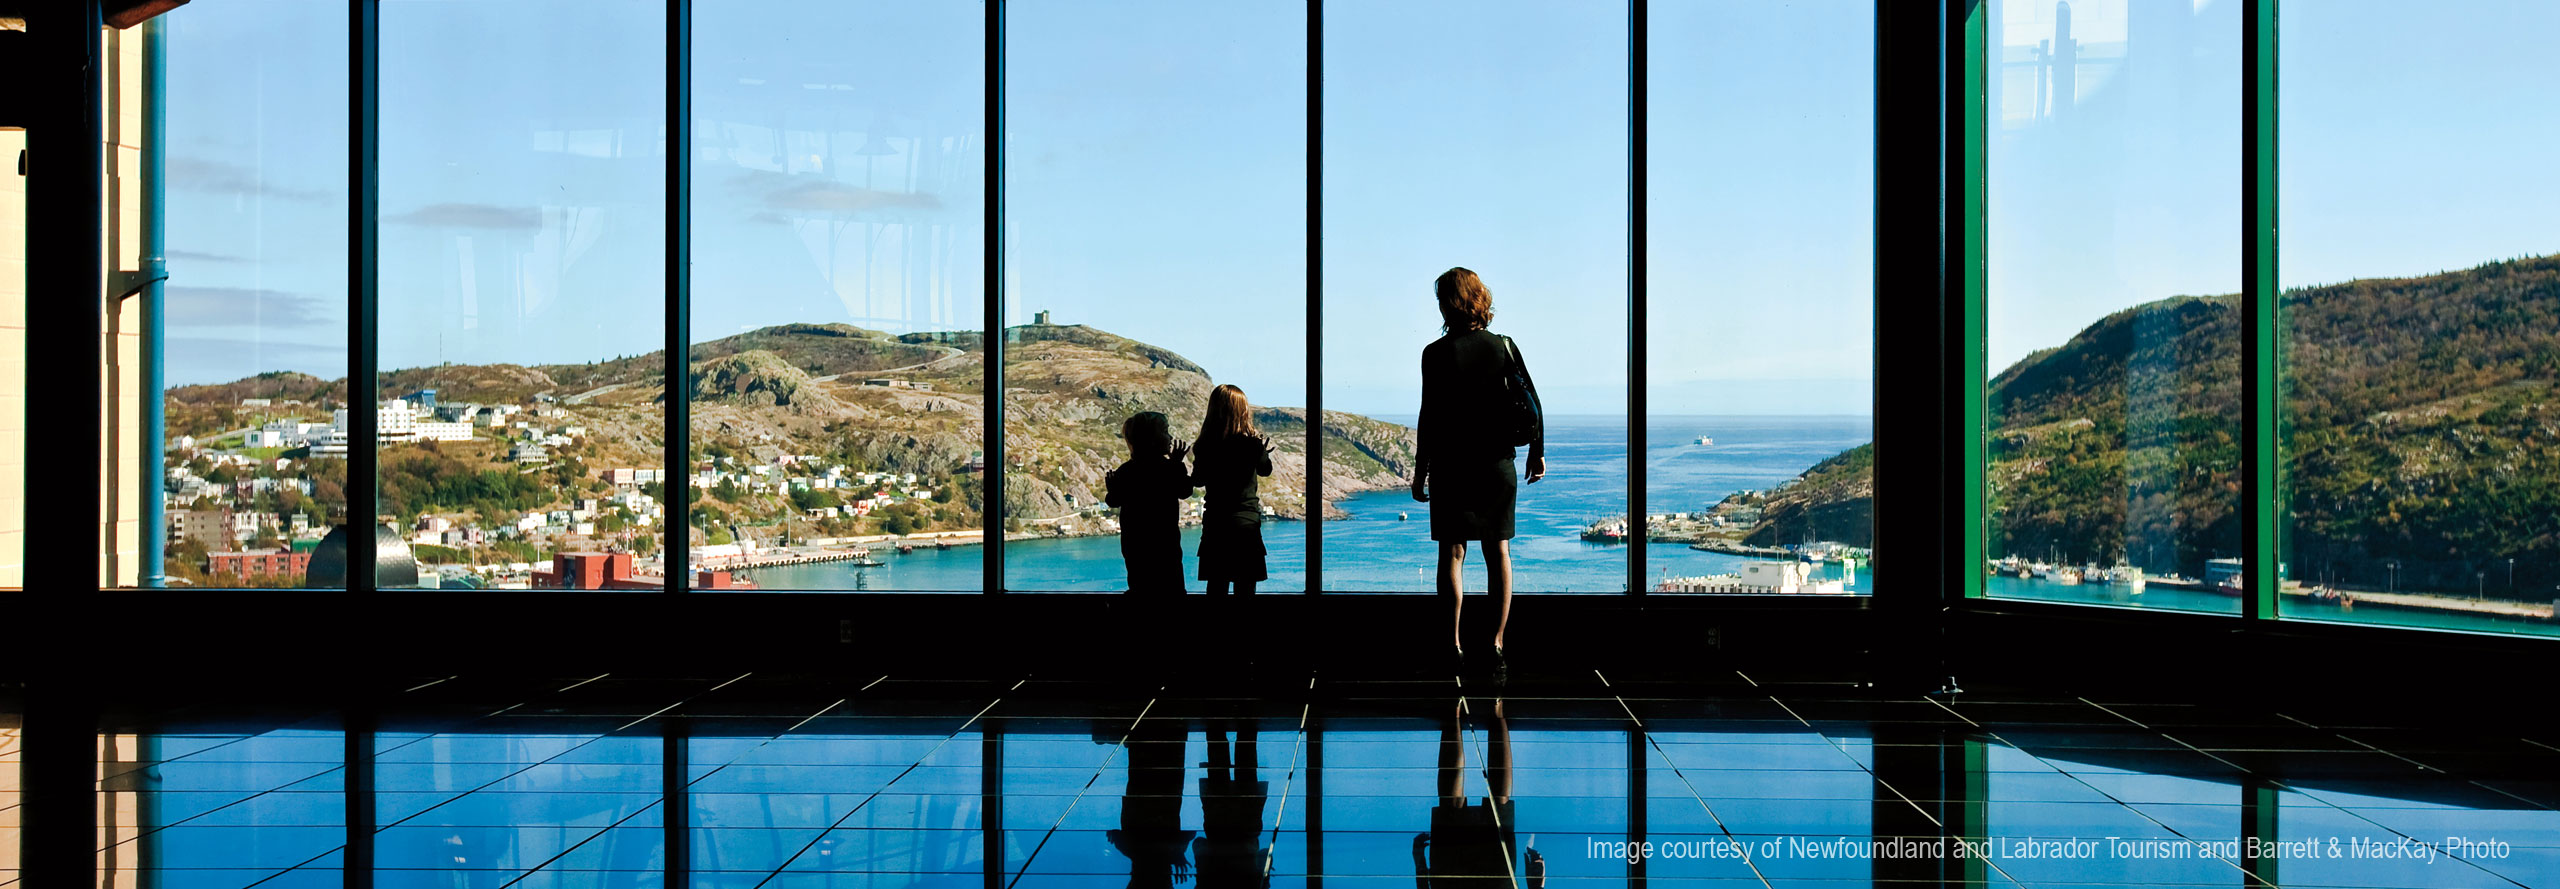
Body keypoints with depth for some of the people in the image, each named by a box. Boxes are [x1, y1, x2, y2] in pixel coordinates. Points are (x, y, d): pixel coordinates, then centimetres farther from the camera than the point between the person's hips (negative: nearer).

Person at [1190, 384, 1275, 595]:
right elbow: (1265, 469, 8)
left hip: (1214, 524, 2)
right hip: (1246, 522, -2)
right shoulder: (1251, 442, -11)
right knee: (1245, 586, 3)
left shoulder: (1205, 445, -5)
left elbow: (1197, 480, 7)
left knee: (1216, 585, 10)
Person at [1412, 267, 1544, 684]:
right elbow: (1532, 402, 2)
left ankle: (1455, 644, 4)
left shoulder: (1437, 353, -9)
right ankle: (1497, 645, 5)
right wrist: (1538, 451, 13)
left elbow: (1429, 417, -10)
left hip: (1452, 466, -3)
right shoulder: (1503, 346, 2)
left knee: (1452, 552, 5)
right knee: (1498, 551, 9)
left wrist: (1420, 472, -3)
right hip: (1499, 466, 3)